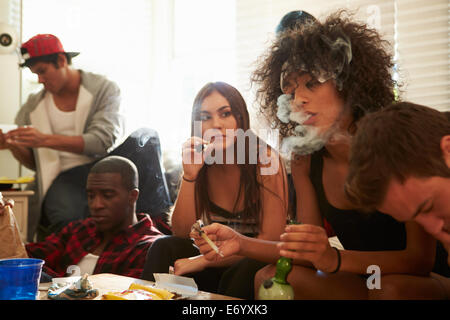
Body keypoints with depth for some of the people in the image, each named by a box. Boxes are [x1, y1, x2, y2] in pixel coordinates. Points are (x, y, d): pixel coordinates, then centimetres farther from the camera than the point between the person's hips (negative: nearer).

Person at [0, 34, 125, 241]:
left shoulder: (104, 89, 2)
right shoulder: (33, 106, 13)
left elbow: (104, 141, -14)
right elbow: (33, 163, 15)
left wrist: (45, 140, -22)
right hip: (63, 177, 1)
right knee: (67, 218, -34)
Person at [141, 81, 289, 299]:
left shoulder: (265, 159, -13)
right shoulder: (200, 162, 0)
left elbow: (272, 240, -18)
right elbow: (181, 233, -6)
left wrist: (203, 260, -22)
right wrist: (189, 174, -19)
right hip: (216, 263, 4)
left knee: (239, 274, -34)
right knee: (164, 248, -19)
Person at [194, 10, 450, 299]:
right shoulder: (304, 159, -3)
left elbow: (420, 258, -22)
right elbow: (310, 254, -4)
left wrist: (334, 258, -38)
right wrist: (242, 244, -20)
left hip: (423, 280, -4)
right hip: (358, 281, 5)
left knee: (392, 290, -37)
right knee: (270, 277, -17)